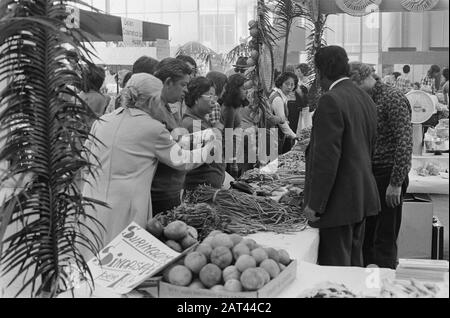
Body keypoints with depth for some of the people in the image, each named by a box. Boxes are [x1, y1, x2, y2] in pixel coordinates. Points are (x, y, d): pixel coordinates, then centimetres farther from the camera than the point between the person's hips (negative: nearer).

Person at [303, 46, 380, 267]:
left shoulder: (331, 101, -17)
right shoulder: (366, 99, 11)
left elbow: (327, 157, -21)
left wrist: (314, 204, -17)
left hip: (339, 201, -9)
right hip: (362, 198, 9)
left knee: (335, 266, -2)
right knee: (354, 263, 18)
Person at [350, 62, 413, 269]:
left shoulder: (393, 99, -13)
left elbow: (405, 144, -19)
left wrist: (396, 183, -21)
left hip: (388, 177, -8)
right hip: (368, 176, 8)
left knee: (385, 240, -2)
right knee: (365, 236, 12)